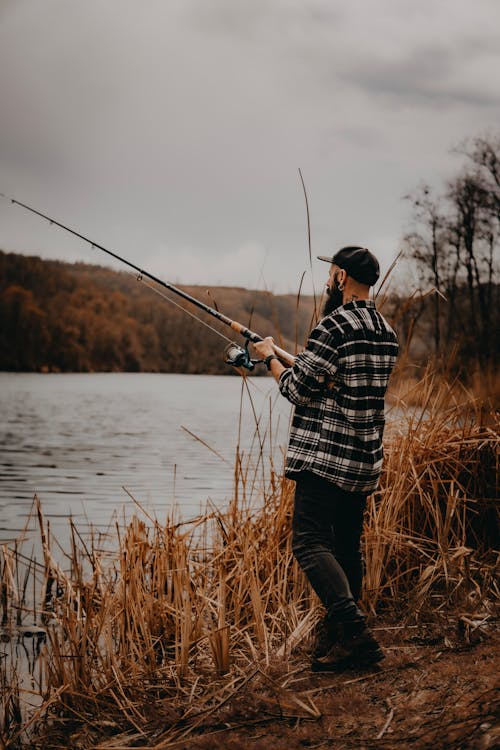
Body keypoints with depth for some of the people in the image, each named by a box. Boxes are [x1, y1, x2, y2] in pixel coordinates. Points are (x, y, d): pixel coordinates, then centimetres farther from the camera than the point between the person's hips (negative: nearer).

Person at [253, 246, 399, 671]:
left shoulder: (335, 325, -14)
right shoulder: (387, 333, 13)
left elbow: (299, 389, -12)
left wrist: (270, 356, 6)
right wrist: (296, 361, 25)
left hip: (326, 456, -9)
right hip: (365, 460, 9)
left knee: (310, 542, -10)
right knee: (347, 544, 13)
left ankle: (355, 632, -21)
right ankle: (343, 640, 19)